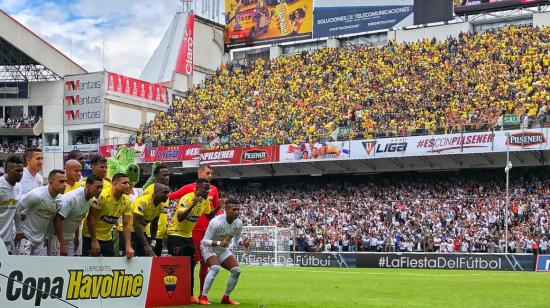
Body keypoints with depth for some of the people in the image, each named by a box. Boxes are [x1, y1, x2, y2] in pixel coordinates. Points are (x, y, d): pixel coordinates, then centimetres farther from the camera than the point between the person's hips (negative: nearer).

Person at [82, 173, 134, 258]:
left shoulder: (126, 201, -5)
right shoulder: (102, 196, -22)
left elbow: (126, 225, -2)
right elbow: (90, 217, -19)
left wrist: (128, 246, -10)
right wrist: (94, 240, -20)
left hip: (107, 237, 6)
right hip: (91, 236, -6)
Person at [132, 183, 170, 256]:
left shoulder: (160, 206, -3)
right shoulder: (143, 202, -28)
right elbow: (136, 223, -30)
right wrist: (146, 244, -31)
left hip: (141, 231, 8)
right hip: (129, 231, -8)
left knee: (148, 257, 2)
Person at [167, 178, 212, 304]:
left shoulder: (205, 201, 0)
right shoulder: (187, 198, -24)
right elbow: (180, 217, -37)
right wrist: (193, 204, -46)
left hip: (188, 235, 8)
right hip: (176, 234, -8)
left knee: (191, 266, 8)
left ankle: (190, 295, 15)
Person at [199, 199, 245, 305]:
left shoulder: (239, 223, -12)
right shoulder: (216, 222, -31)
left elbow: (236, 242, 3)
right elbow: (205, 241, -28)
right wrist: (219, 243, -44)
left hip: (223, 249, 6)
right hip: (208, 248, -6)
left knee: (236, 270, -6)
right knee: (215, 268, -32)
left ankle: (226, 298, 10)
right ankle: (203, 298, -26)